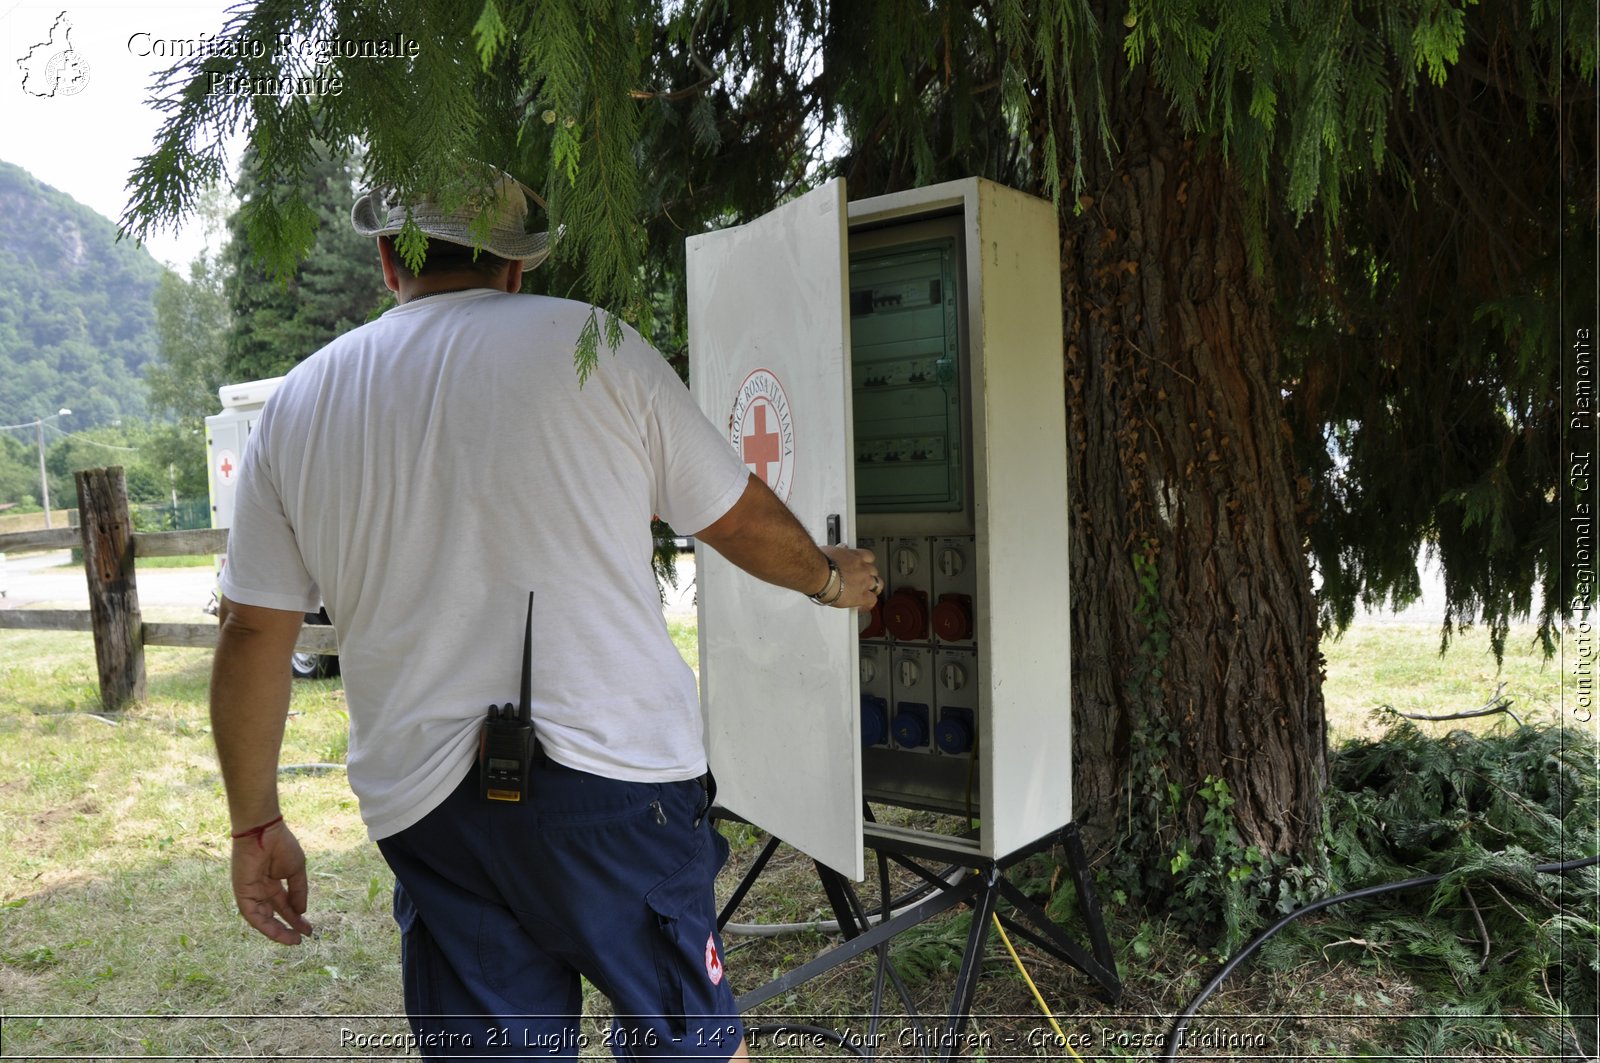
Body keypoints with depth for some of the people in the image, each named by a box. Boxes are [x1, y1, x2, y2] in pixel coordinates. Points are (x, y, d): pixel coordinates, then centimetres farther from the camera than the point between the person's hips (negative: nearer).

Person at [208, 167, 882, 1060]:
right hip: (614, 769, -2)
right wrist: (834, 578, 24)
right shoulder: (592, 347, -3)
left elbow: (254, 635, 7)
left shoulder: (298, 406, 7)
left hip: (423, 808, 3)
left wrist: (255, 823, 18)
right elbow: (741, 519, 5)